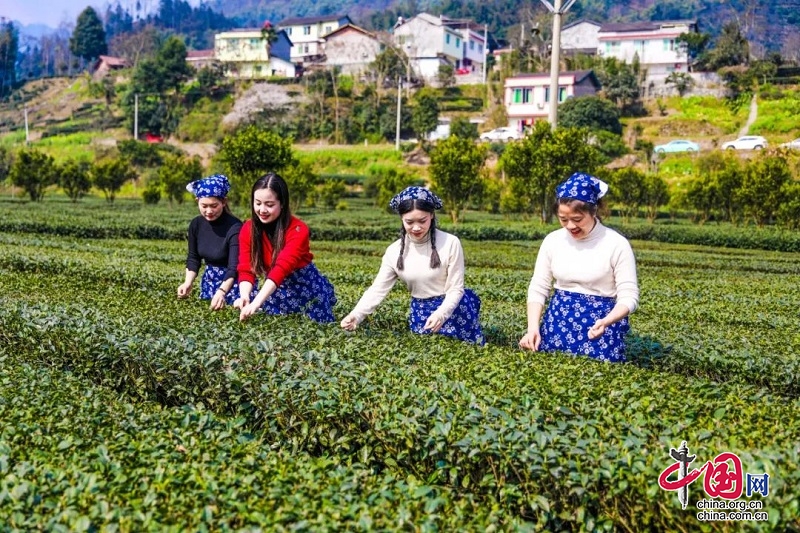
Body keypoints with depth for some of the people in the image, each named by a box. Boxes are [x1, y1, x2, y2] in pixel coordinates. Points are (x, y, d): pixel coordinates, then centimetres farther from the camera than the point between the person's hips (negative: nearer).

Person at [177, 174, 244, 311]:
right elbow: (193, 258, 4)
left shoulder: (234, 227, -25)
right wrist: (188, 283, -12)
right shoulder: (196, 224, -6)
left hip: (234, 283, -6)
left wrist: (221, 292, -46)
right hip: (209, 282, 6)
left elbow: (234, 267, -32)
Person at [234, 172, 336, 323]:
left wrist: (255, 304, -51)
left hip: (308, 289, -4)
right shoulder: (247, 229, -11)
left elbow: (282, 268, -40)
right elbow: (246, 269, -17)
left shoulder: (298, 230, -27)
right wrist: (245, 296, -39)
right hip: (274, 290, 4)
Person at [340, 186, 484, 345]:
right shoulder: (394, 251, -7)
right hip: (420, 314, 3)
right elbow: (377, 289, -5)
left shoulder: (450, 243, -16)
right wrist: (355, 315, -21)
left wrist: (441, 314, -32)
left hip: (453, 309, -3)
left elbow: (455, 289, -14)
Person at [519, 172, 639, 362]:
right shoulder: (552, 241, 0)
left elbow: (629, 296, -10)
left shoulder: (617, 245, -10)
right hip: (558, 320, 4)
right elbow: (538, 288, 5)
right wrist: (533, 328, -9)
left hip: (600, 324, -3)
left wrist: (607, 321, -29)